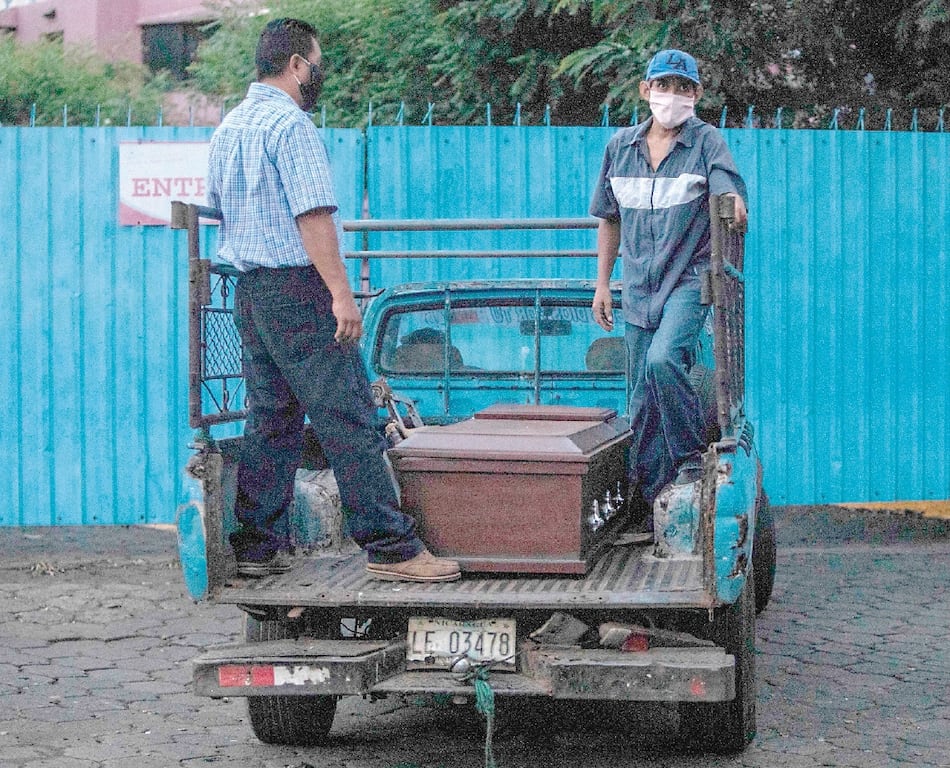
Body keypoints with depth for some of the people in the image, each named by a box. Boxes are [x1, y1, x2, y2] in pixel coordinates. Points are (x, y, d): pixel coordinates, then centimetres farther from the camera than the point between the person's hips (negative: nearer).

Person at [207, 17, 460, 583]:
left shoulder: (228, 129, 16)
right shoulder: (292, 124, -12)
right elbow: (313, 215, -19)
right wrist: (341, 293, -22)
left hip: (249, 291, 9)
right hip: (298, 287, -9)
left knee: (271, 419, 12)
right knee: (348, 419, -8)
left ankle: (256, 545, 13)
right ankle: (390, 546, -9)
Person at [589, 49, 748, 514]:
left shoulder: (707, 142, -2)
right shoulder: (620, 146, 9)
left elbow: (731, 194, -18)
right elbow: (609, 219, 16)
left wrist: (735, 209, -42)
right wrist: (602, 283, 14)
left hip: (689, 279, -4)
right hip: (639, 285, 4)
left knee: (662, 359, -29)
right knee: (642, 398, 6)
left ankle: (693, 452, -9)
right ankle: (647, 499, 14)